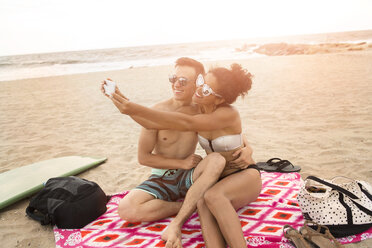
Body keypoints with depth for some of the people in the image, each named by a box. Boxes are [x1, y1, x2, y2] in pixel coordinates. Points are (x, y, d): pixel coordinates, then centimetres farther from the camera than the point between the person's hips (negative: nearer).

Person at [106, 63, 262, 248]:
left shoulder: (229, 114, -21)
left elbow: (187, 124, -34)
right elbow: (153, 124, -4)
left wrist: (137, 109, -40)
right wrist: (123, 100, -16)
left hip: (245, 177, -4)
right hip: (217, 180, 5)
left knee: (212, 196, -37)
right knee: (202, 202, -32)